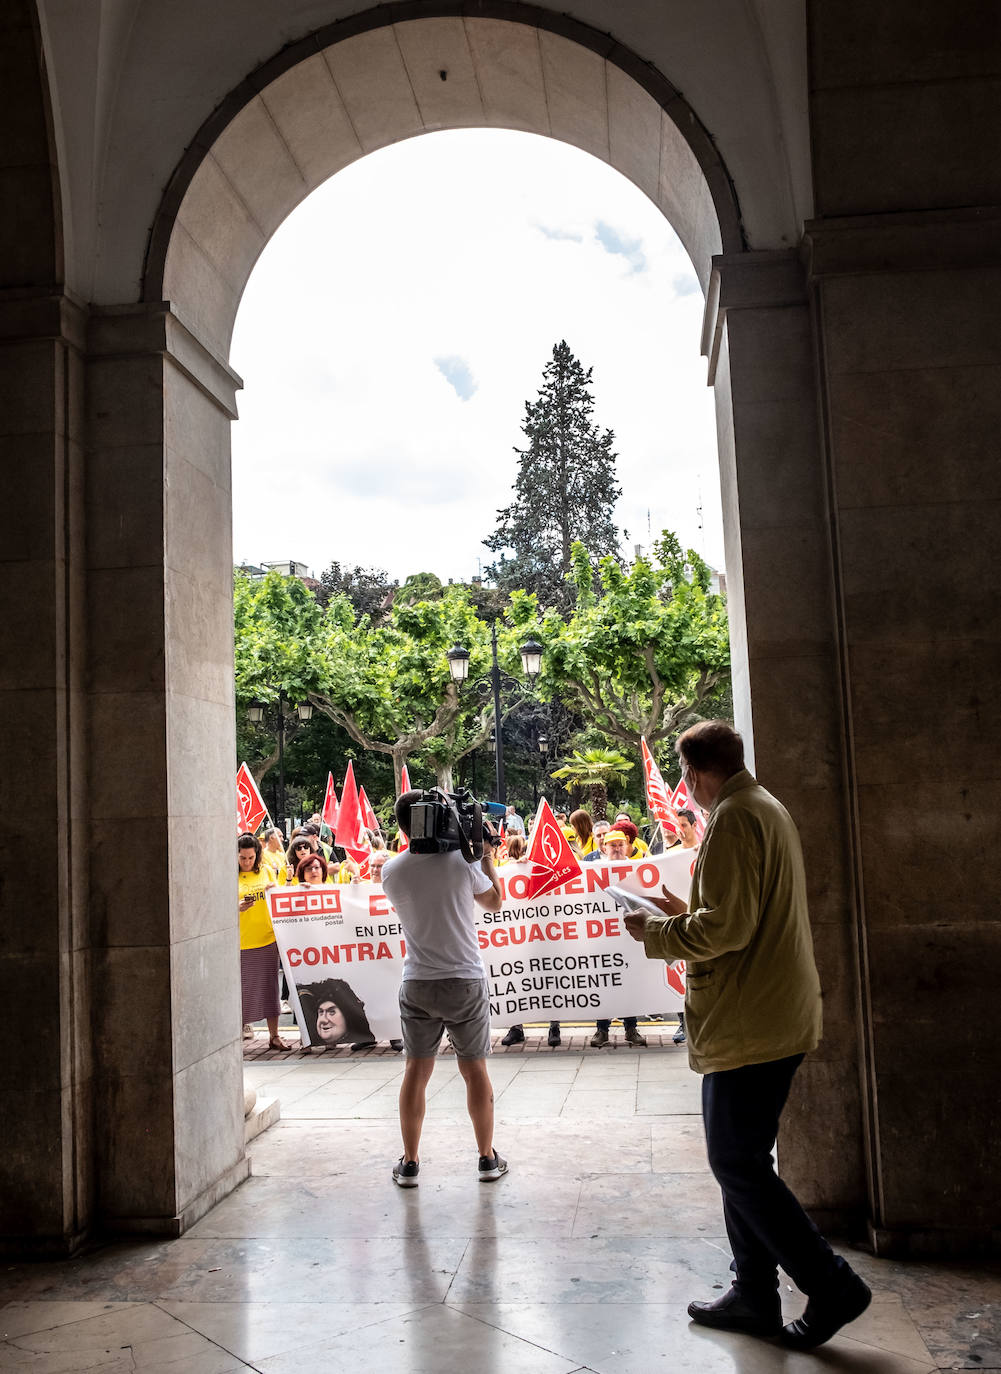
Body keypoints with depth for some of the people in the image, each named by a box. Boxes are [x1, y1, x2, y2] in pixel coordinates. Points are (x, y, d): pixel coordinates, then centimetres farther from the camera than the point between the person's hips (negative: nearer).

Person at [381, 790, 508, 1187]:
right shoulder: (462, 862, -11)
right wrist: (487, 857, 14)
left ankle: (409, 1163, 16)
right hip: (465, 980, -2)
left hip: (417, 984, 2)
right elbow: (495, 902, 5)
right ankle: (487, 1158, 19)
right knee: (474, 1069, 9)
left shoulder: (392, 871, -5)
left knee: (416, 1070, 10)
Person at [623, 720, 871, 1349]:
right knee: (743, 1160, 16)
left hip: (749, 1025, -11)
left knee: (738, 1163, -2)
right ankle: (755, 1296, 23)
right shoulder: (768, 809, 17)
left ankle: (832, 1285, 4)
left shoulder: (733, 819, -16)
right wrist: (687, 913, 22)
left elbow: (724, 928, -23)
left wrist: (657, 934, -9)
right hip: (776, 1017, 11)